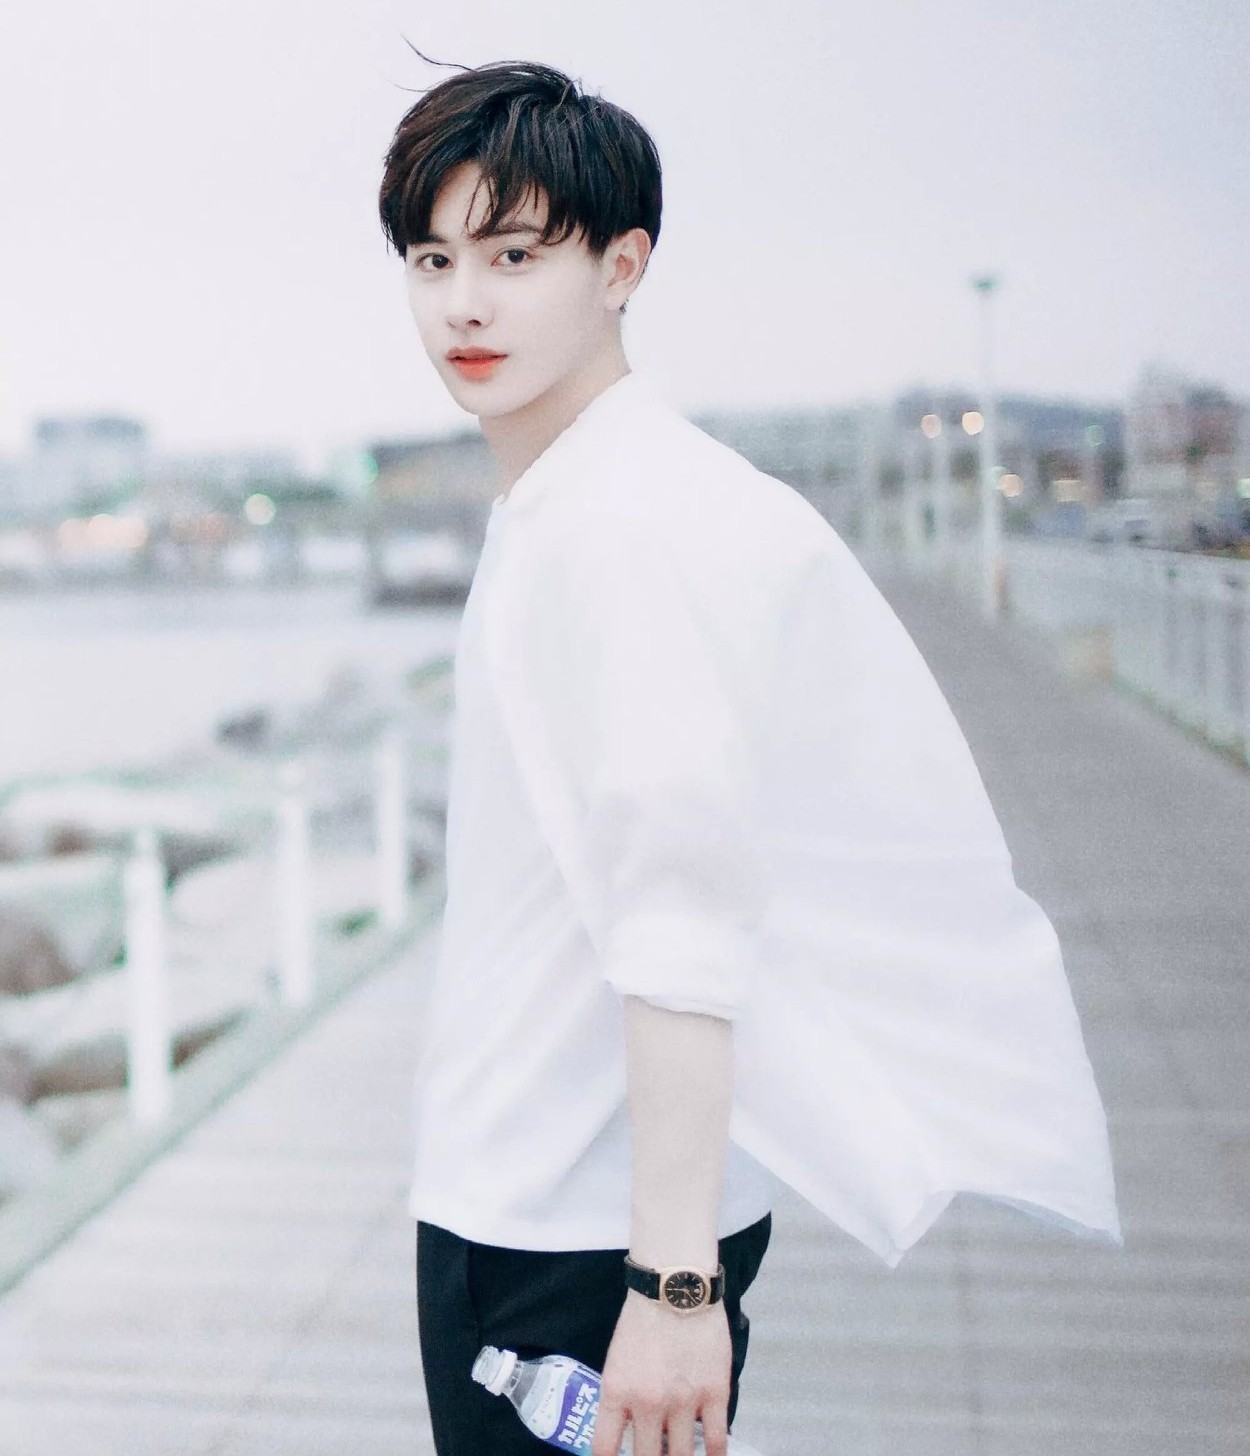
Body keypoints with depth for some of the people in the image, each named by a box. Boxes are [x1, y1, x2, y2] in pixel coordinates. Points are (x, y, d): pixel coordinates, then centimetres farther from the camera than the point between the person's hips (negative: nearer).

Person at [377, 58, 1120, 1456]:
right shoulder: (548, 506, 12)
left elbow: (682, 924, -25)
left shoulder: (621, 524, -19)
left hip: (591, 1235, -9)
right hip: (514, 1200, 9)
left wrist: (676, 1277, -25)